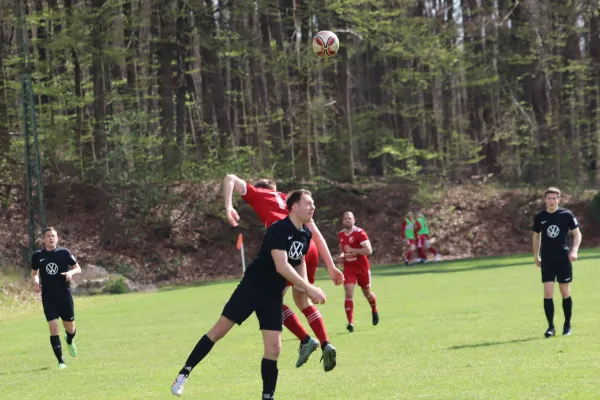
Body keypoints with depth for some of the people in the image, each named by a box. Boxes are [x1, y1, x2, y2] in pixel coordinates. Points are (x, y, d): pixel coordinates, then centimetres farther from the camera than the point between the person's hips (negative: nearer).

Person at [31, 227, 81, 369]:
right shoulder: (37, 256, 1)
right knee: (54, 327, -11)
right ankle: (60, 361, -3)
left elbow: (78, 268, 6)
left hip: (65, 295, 0)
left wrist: (71, 272, -16)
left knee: (70, 328, 9)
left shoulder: (64, 253, -1)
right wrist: (35, 282, -4)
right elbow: (34, 273, 17)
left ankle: (70, 341, 48)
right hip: (48, 297, 0)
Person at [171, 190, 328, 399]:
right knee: (220, 329, -5)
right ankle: (184, 373, 5)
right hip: (252, 287, -6)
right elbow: (281, 266, -31)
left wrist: (306, 289, 8)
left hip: (274, 295, 6)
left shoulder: (306, 234, 4)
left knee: (273, 348, -2)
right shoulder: (278, 230, -21)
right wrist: (309, 287, -31)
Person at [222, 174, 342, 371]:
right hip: (310, 248, 6)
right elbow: (316, 234, 23)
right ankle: (326, 344, 9)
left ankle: (306, 340, -3)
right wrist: (331, 267, 21)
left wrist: (228, 207, 0)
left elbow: (230, 179, 11)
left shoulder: (258, 194, 21)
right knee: (303, 300, 23)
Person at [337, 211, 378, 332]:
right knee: (349, 293, -14)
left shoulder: (360, 233, -14)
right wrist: (342, 255, 2)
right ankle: (350, 323, -20)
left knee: (367, 293, 15)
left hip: (362, 267, -3)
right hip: (348, 268, 3)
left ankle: (374, 311, 48)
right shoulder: (341, 235, 5)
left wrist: (352, 250, -27)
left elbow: (369, 250, -21)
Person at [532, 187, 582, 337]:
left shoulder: (566, 215, -3)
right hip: (547, 260, 1)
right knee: (548, 293, -7)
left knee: (565, 292, 3)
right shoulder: (539, 217, 4)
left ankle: (567, 325, 17)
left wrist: (574, 250, -12)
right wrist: (536, 256, 17)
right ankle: (551, 327, -2)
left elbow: (577, 233, 3)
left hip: (564, 259, -1)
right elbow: (536, 236, 17)